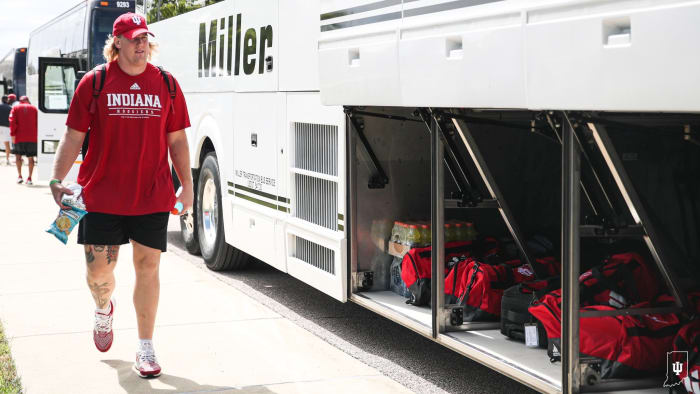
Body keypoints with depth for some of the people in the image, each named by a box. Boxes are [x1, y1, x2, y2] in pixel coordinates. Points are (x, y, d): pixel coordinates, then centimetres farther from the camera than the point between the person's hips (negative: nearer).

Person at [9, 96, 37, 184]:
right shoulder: (34, 108, 9)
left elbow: (12, 122, -5)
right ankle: (29, 178, 2)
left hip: (19, 137, -1)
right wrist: (37, 135, 8)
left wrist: (13, 134, -5)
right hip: (32, 138, 1)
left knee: (18, 155, 15)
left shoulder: (15, 108, 6)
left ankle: (19, 176, 6)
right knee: (31, 157, 7)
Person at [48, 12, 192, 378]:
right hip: (101, 196, -1)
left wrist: (187, 186, 8)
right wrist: (57, 180, -8)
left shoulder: (166, 84, 6)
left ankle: (145, 347, 12)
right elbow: (73, 136, 1)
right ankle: (103, 308, 40)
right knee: (99, 269, 4)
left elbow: (177, 140, 10)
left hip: (152, 197, 1)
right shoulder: (94, 82, 1)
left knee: (148, 267, 2)